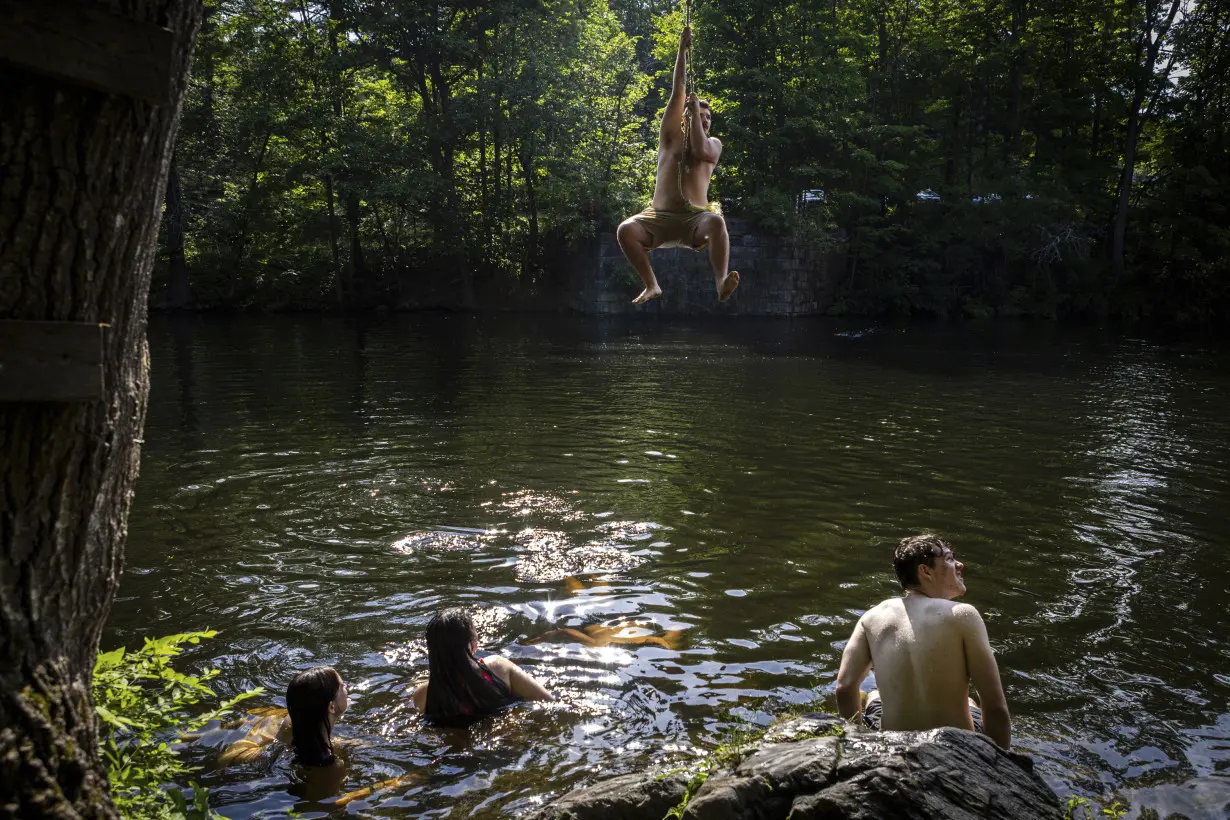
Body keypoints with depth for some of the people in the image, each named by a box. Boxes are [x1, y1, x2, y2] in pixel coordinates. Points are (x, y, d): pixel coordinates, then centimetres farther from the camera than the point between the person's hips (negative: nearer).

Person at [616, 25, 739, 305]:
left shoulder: (714, 143, 15)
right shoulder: (670, 138, 16)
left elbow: (700, 149, -11)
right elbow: (678, 91, 10)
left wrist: (695, 110, -1)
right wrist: (682, 48, 6)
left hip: (695, 217, -1)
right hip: (660, 217, 1)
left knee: (716, 221, -37)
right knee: (625, 229, -29)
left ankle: (721, 284, -47)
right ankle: (651, 285, -21)